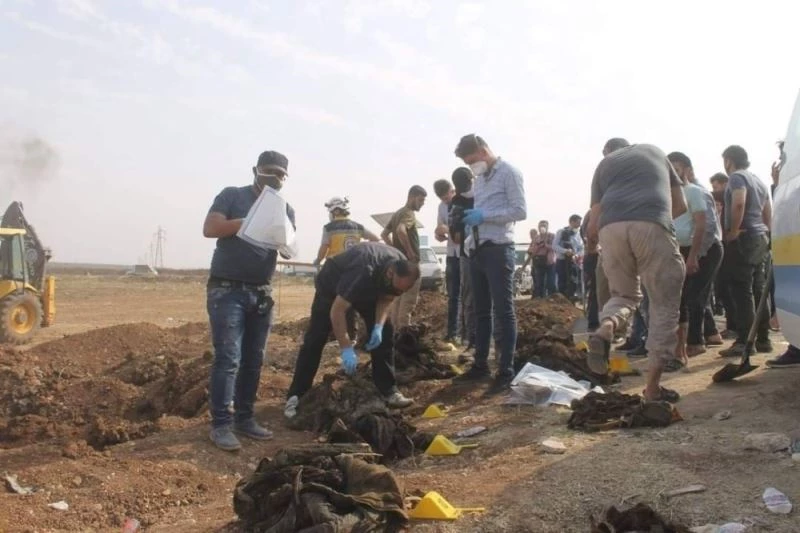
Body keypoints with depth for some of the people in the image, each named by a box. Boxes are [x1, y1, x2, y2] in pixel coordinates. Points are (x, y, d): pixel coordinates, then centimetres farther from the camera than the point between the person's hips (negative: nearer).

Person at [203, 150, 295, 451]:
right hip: (227, 290, -5)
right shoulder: (232, 195, 0)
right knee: (228, 358, -9)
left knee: (254, 360, 9)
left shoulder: (285, 210, 15)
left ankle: (245, 418, 19)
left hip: (262, 293, 6)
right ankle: (221, 425, -4)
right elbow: (209, 229, -11)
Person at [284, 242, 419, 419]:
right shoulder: (364, 272, -44)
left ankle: (388, 391, 3)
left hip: (369, 288, 6)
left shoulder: (402, 269, -24)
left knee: (385, 333, -5)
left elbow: (386, 298, -6)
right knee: (315, 339, -12)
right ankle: (295, 397, -5)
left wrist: (378, 326, -22)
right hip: (333, 285, -6)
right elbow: (337, 310, -41)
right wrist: (346, 349, -44)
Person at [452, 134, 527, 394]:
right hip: (477, 250, 8)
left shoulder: (509, 173, -5)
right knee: (481, 311, 13)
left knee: (504, 311, -5)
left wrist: (484, 216, -18)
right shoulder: (480, 178, 18)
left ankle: (506, 372, -1)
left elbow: (520, 211, -12)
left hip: (498, 249, -8)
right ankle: (480, 365, 22)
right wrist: (468, 217, 3)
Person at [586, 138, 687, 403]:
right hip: (652, 225, -1)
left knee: (624, 295, 23)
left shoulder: (603, 164, 30)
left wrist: (593, 236, 41)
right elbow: (680, 204, 33)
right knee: (664, 304, 9)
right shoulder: (654, 151, 33)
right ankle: (653, 386, 6)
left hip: (611, 228, 2)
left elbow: (593, 224, 20)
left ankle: (605, 329, -10)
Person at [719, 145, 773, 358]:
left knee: (742, 292, -10)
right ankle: (763, 340, 13)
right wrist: (764, 232, 23)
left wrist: (733, 232, -18)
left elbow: (738, 203, -24)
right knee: (758, 290, 10)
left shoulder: (737, 177, -6)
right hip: (760, 239, 9)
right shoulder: (759, 181, 22)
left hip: (743, 239, -9)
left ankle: (744, 342, -13)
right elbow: (768, 213, 23)